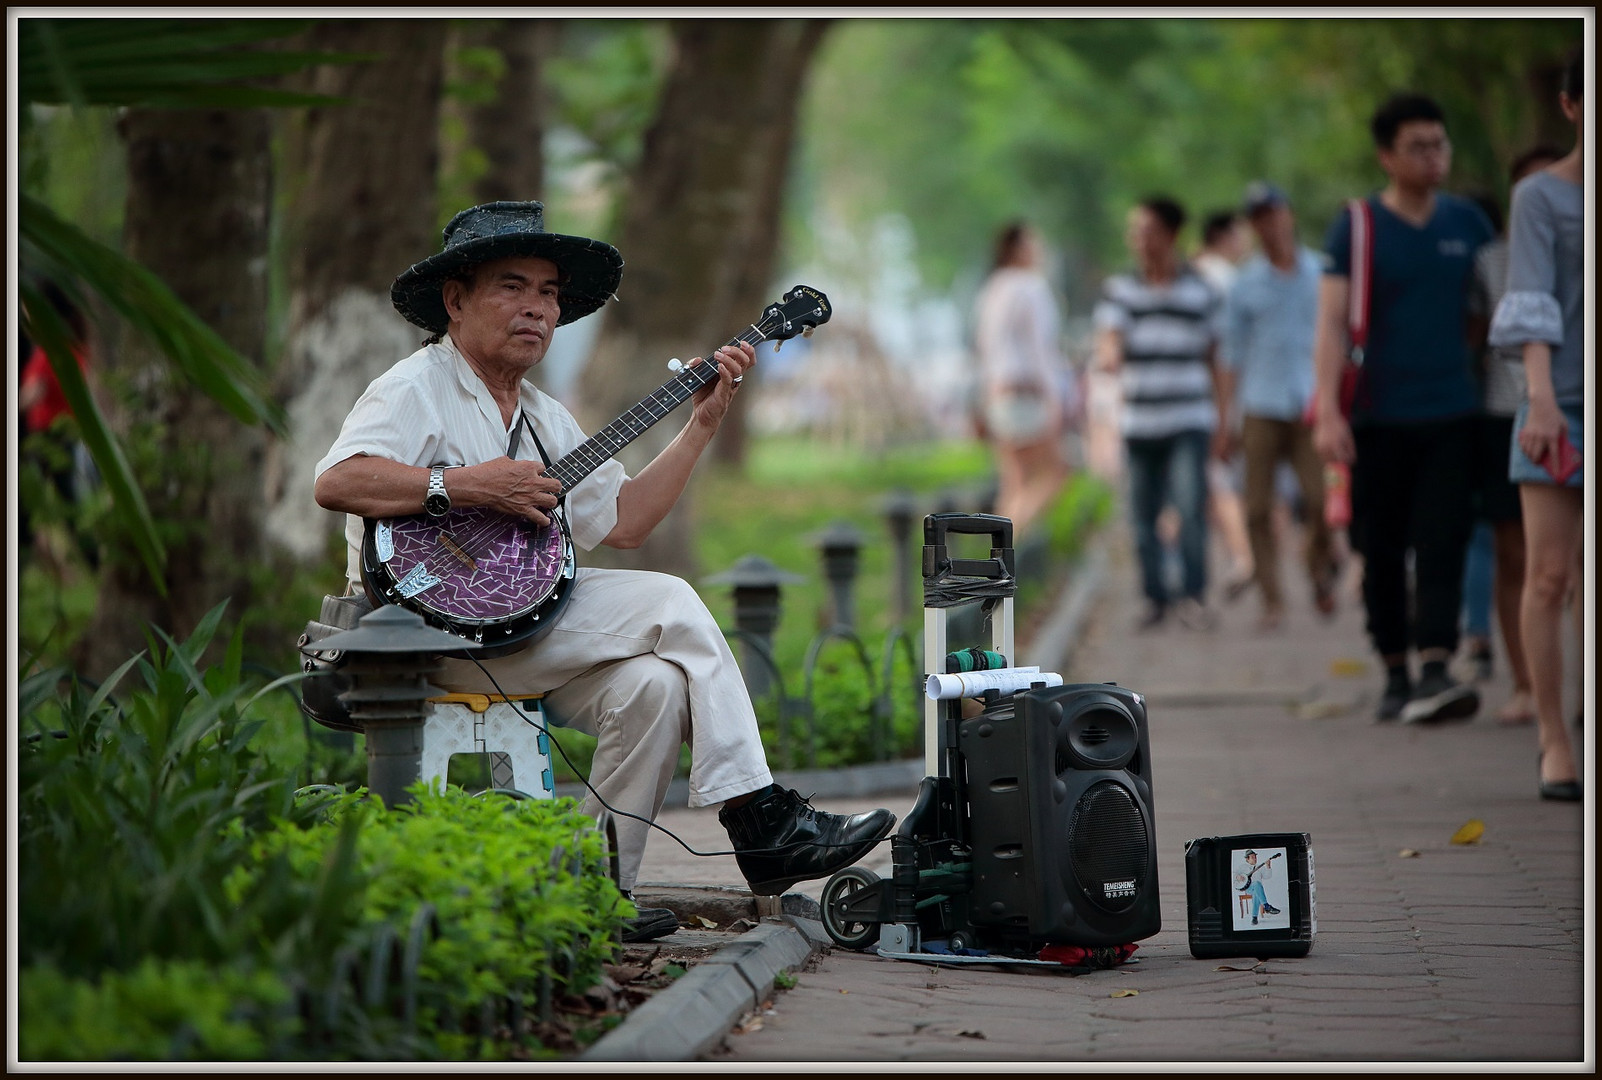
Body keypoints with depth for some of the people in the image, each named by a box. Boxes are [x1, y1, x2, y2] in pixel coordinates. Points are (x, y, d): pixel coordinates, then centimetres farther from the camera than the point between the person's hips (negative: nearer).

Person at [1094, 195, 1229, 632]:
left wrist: (1223, 421, 9)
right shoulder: (1119, 289, 7)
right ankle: (1155, 598, 15)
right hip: (1139, 424, 2)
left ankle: (1194, 596, -8)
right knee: (1143, 517, 4)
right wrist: (1108, 355, -32)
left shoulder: (1199, 291, 6)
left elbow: (1213, 359, 10)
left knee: (1191, 509, -15)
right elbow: (1109, 339, -6)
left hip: (1189, 421, -2)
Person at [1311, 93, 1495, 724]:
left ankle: (1436, 672, -20)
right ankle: (1395, 676, 15)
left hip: (1452, 413, 1)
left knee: (1442, 546, -12)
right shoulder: (1357, 228, -1)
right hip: (1380, 417, -1)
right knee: (1382, 553, 4)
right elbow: (1332, 322, -7)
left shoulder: (1466, 222, 9)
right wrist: (1329, 411, -18)